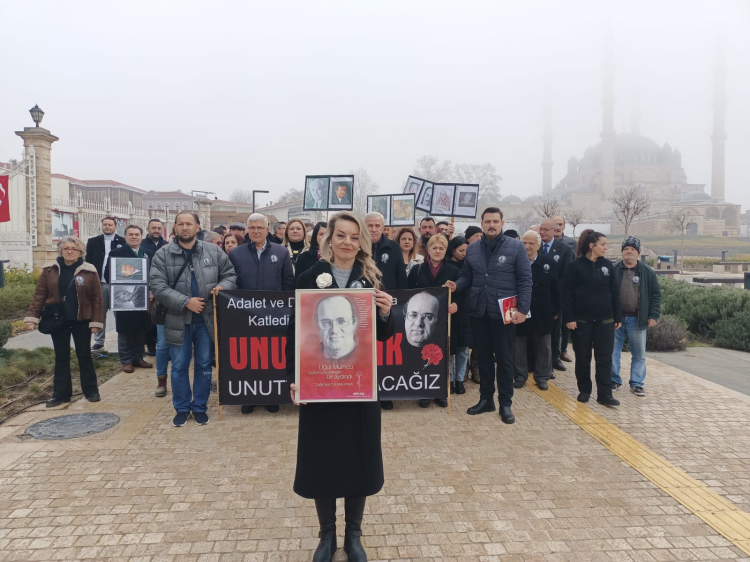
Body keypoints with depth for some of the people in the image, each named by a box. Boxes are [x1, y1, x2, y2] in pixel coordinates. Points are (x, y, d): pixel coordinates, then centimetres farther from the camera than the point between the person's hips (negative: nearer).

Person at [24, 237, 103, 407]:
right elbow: (39, 295, 0)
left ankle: (91, 390, 18)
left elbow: (97, 299, -5)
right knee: (61, 357, 9)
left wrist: (96, 321, -9)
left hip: (81, 320, -2)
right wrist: (32, 317, -9)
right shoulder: (49, 270, 0)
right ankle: (60, 393, 17)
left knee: (84, 355, 8)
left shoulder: (89, 271, -5)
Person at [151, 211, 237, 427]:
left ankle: (199, 407, 26)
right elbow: (158, 286, -10)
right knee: (179, 366, 9)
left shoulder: (213, 251, 3)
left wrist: (222, 286, -14)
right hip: (178, 319, -1)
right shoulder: (163, 255, -2)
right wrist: (185, 302, -18)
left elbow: (231, 274, 9)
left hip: (206, 318, 1)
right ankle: (181, 408, 26)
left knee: (204, 365, 11)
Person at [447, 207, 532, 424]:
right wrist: (456, 285, -10)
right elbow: (466, 277, 12)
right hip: (478, 311, 4)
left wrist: (523, 309, -13)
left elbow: (525, 280, -6)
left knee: (504, 359, 6)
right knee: (484, 357, 13)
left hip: (504, 312, -3)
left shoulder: (516, 247, -5)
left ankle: (505, 403, 19)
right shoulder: (472, 249, 7)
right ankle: (486, 399, 27)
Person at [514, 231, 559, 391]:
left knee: (544, 346, 12)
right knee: (519, 346, 10)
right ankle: (520, 375, 25)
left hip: (542, 312, 2)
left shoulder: (548, 262, -3)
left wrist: (556, 310, 2)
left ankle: (542, 377, 27)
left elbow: (555, 288, 2)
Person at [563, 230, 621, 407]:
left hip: (604, 319, 3)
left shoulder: (607, 265, 5)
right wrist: (569, 317, -13)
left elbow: (614, 292, 8)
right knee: (583, 357, 8)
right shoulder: (575, 266, -6)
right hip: (582, 319, -3)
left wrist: (618, 317, 6)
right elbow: (567, 293, -7)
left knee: (604, 357, 2)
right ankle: (584, 390, 22)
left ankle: (605, 394, 8)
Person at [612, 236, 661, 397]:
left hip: (637, 319, 0)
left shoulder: (647, 272, 2)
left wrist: (654, 315, -5)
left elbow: (655, 295, 4)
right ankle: (614, 380, 20)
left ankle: (637, 383, 19)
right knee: (613, 352, 6)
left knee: (639, 354, 8)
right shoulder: (613, 270, 1)